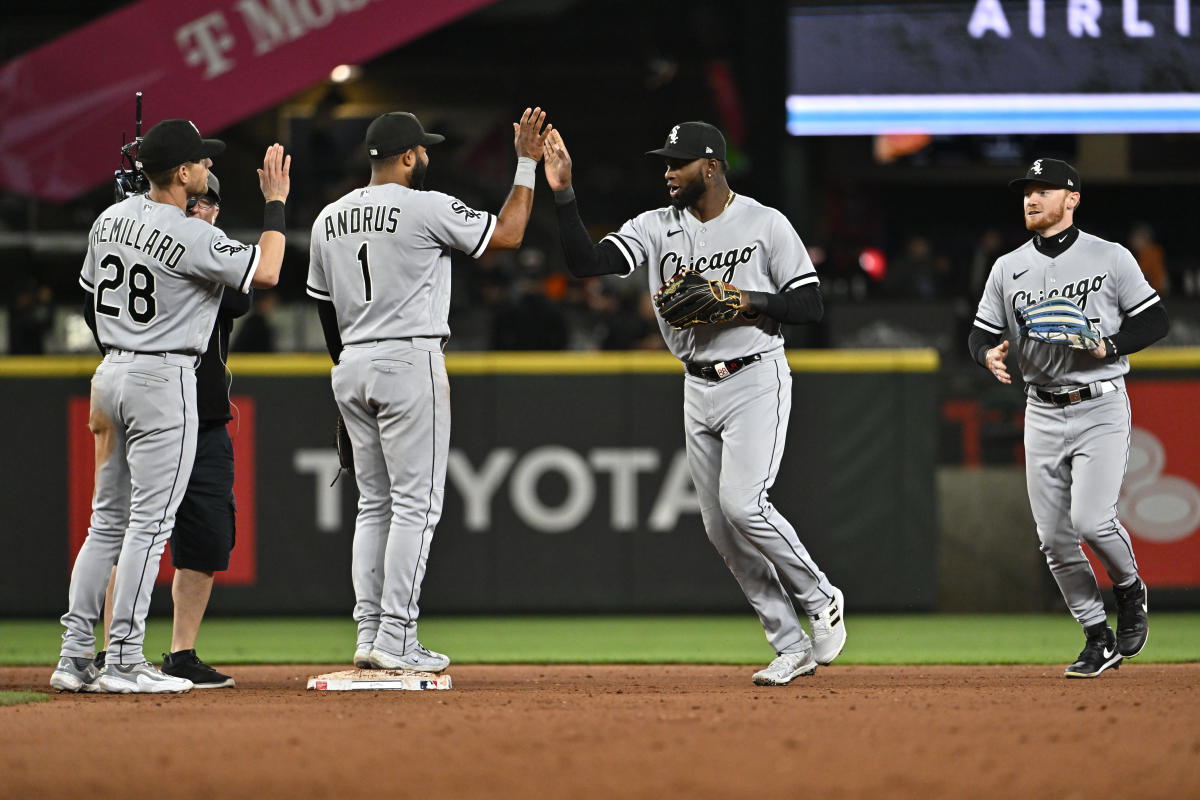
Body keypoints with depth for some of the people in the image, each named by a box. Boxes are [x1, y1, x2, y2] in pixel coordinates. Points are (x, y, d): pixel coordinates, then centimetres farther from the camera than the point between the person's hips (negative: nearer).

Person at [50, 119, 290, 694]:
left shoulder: (110, 219, 8)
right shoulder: (190, 237, -17)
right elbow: (264, 272, -20)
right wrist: (276, 203, -8)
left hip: (110, 372, 8)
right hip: (164, 379, -8)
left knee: (107, 521, 12)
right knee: (150, 522, -5)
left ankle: (74, 657, 9)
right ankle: (123, 660, -7)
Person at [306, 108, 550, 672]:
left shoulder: (329, 219, 10)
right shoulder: (425, 207, -10)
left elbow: (324, 308, 15)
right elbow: (506, 235, -5)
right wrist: (527, 164, 4)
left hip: (350, 369, 7)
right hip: (410, 361, -7)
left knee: (374, 503, 12)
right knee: (416, 503, -5)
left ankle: (369, 634, 8)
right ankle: (396, 639, -10)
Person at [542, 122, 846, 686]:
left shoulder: (765, 224, -6)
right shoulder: (657, 227, 4)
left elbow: (810, 305, -6)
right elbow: (585, 261, -8)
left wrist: (748, 301, -19)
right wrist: (563, 194, -18)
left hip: (756, 380, -6)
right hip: (698, 390, 6)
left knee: (742, 505, -21)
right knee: (720, 528, 3)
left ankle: (819, 599, 2)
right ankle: (792, 646, 11)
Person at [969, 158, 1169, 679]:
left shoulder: (1110, 259, -2)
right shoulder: (1008, 269, 9)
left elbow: (1155, 321, -1)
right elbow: (981, 334, 10)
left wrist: (1107, 345, -18)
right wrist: (990, 354, -13)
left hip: (1101, 408, -5)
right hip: (1043, 414, 5)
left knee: (1091, 520, -20)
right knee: (1054, 538, 1)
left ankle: (1129, 589, 11)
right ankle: (1099, 639, 13)